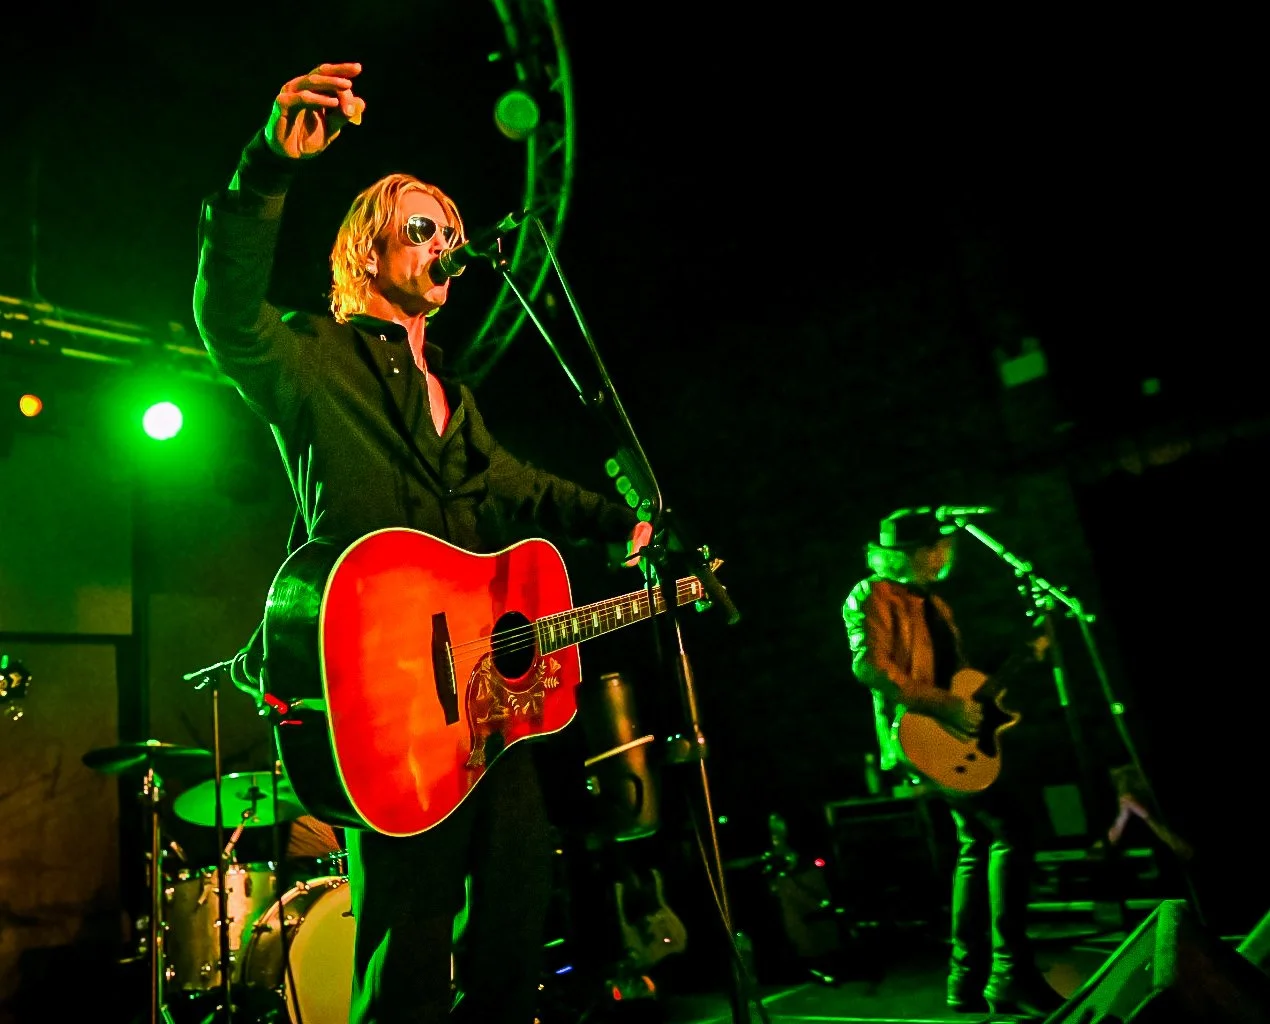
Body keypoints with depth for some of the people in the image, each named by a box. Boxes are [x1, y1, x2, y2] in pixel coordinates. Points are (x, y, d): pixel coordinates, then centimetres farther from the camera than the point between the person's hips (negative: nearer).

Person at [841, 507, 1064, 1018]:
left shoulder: (933, 603, 21)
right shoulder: (872, 596, -7)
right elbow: (868, 664, -20)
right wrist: (942, 704, -23)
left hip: (951, 737, 10)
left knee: (978, 842, 12)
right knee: (1012, 827, -16)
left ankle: (969, 983, 23)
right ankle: (1011, 974, -9)